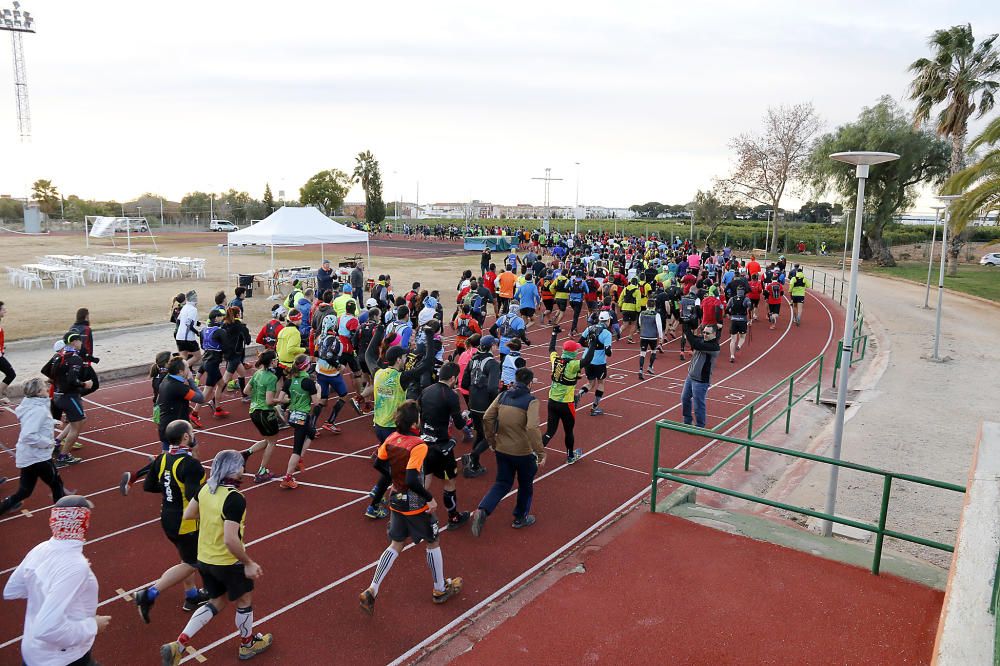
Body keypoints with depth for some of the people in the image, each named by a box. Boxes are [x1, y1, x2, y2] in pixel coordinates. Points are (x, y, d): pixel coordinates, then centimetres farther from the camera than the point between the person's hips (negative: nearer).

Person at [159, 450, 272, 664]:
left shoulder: (206, 488, -6)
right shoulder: (235, 499, -30)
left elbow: (187, 515, 7)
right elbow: (231, 540, -33)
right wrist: (248, 563, -21)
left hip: (204, 559, 7)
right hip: (227, 562, -7)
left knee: (217, 602, 26)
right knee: (244, 601, 19)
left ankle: (178, 645, 20)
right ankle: (247, 644, 40)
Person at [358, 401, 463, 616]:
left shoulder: (391, 438, -5)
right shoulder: (418, 445, -27)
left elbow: (379, 463, 8)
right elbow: (412, 480, -33)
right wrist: (430, 498, -21)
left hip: (396, 500, 7)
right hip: (416, 505, -7)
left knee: (396, 545, 19)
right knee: (433, 543, 16)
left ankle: (371, 591, 13)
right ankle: (440, 589, 32)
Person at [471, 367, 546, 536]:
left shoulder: (503, 396, 0)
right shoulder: (531, 401, -15)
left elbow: (487, 418, -3)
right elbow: (532, 428, -27)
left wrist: (492, 440, 10)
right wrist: (541, 453, -23)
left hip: (502, 449, 4)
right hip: (523, 452, -4)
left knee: (502, 483, 18)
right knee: (525, 485, 20)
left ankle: (482, 511, -3)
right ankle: (520, 518, 34)